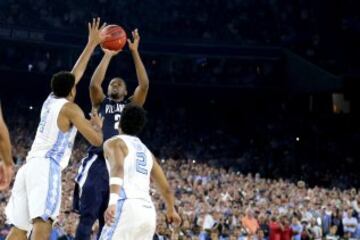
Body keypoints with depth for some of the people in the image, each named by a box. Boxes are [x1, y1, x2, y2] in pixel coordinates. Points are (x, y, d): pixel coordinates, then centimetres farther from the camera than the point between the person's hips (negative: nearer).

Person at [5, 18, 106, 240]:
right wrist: (98, 125, 21)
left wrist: (92, 44, 36)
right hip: (46, 166, -8)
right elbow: (97, 140, -2)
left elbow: (75, 73, 32)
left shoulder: (50, 100, 21)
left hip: (29, 166, 8)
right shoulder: (70, 108, 0)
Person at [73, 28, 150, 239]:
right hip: (98, 163, -3)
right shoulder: (101, 103, 16)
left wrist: (135, 52, 0)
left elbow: (144, 85, 5)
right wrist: (108, 56, -4)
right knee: (88, 217, -10)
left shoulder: (132, 106, 21)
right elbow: (94, 84, -5)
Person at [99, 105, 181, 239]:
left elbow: (118, 168, -17)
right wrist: (171, 210, 49)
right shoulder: (146, 151, 26)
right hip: (148, 211, 7)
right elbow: (165, 187, 31)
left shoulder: (115, 142, 6)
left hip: (128, 207, -7)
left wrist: (112, 202, -32)